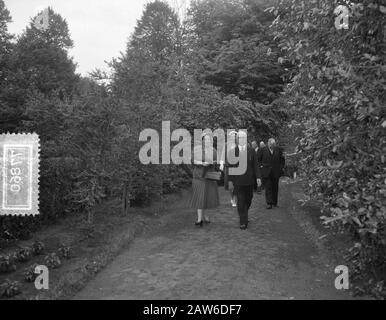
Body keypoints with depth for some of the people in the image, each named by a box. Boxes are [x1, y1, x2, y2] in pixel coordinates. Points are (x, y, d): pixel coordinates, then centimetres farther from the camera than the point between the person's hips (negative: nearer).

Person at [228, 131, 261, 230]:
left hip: (249, 181, 2)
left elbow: (255, 165, 2)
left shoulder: (251, 151, 4)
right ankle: (243, 222, 2)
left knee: (248, 200, 14)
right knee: (240, 201, -5)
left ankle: (244, 214, 42)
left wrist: (258, 177, -7)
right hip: (238, 181, -2)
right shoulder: (232, 151, -1)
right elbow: (230, 166, 1)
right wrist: (230, 180, 0)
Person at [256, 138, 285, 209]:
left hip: (276, 172, 2)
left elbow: (282, 160, 17)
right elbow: (258, 159, 6)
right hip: (266, 172, -2)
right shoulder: (262, 150, -2)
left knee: (275, 188, 9)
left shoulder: (278, 150, 6)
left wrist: (281, 167, 8)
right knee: (268, 187, -5)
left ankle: (274, 202, 21)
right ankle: (269, 203, -4)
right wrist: (261, 165, -4)